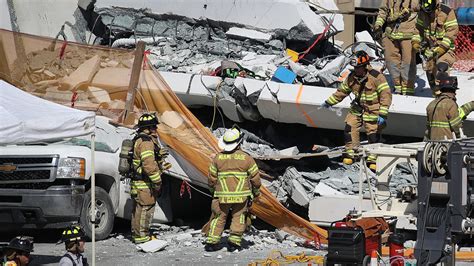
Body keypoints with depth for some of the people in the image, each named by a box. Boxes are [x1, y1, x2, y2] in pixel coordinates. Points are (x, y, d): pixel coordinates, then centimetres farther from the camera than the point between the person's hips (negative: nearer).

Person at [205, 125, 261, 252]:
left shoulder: (218, 158, 0)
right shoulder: (247, 158, -5)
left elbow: (212, 178, 7)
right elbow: (255, 177, 0)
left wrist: (213, 191, 24)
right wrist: (256, 192, 16)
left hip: (222, 195, 2)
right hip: (241, 195, -2)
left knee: (218, 218, 10)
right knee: (238, 218, 8)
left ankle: (211, 242, 6)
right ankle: (234, 242, 2)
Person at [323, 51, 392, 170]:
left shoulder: (376, 77, -20)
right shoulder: (352, 77, -1)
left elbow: (386, 95, -21)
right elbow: (342, 91, 14)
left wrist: (383, 114, -26)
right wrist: (329, 102, 15)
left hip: (373, 111, -5)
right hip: (357, 109, 5)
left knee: (373, 135, -3)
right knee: (349, 129, -3)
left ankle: (373, 159, 11)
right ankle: (350, 153, 13)